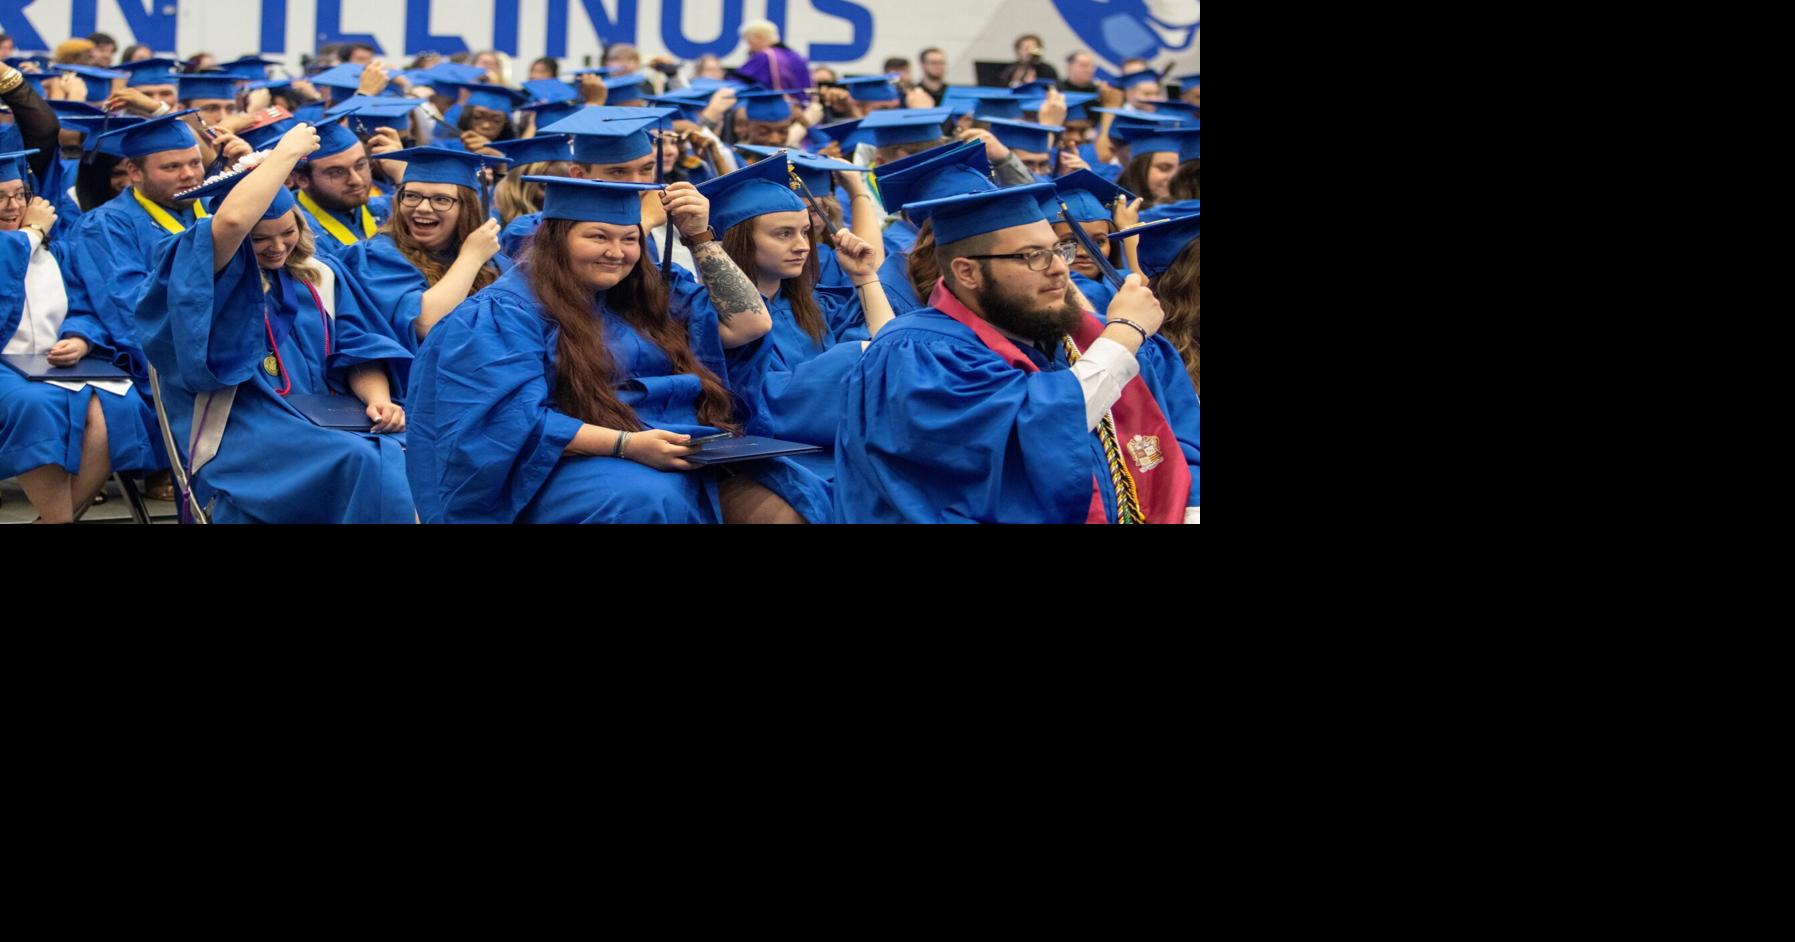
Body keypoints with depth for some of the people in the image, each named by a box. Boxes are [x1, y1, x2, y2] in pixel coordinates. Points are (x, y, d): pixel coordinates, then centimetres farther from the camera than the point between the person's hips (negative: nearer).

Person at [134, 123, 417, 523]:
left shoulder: (320, 277, 18)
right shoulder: (209, 273, -1)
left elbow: (358, 352, 11)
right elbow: (232, 220, -23)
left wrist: (378, 399, -10)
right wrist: (288, 151, -14)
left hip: (318, 426, 5)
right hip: (239, 434, -5)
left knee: (404, 456, -26)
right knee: (358, 463, -32)